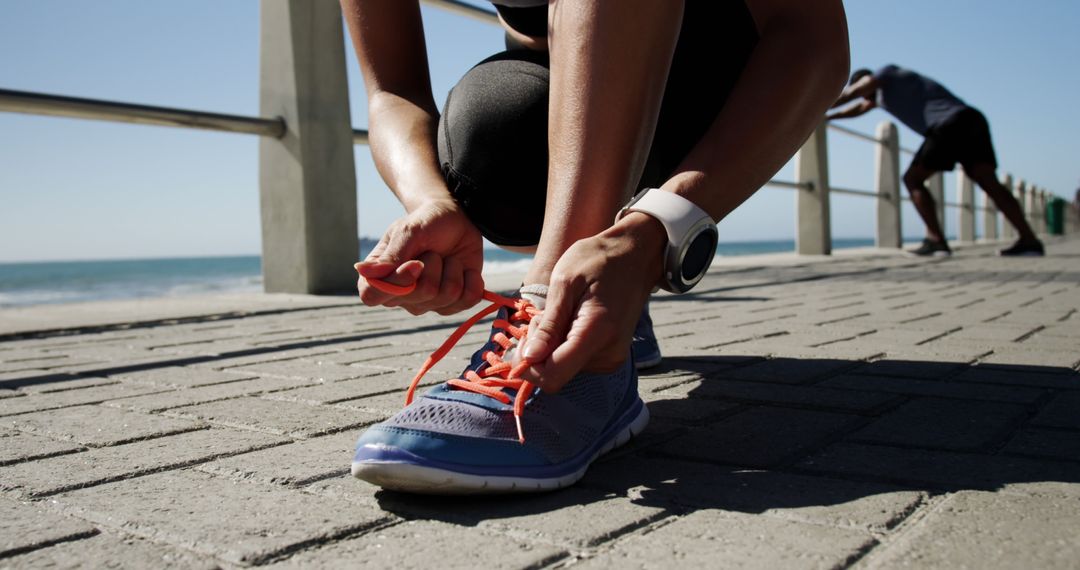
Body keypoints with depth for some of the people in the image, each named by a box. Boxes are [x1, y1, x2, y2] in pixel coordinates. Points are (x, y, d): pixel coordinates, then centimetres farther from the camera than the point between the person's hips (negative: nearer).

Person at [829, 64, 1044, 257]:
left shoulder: (884, 75, 11)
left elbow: (846, 96, 15)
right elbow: (859, 108, 49)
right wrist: (826, 118, 55)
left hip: (951, 124, -9)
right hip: (973, 121, 9)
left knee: (912, 179, 0)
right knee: (990, 182, -3)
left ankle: (936, 240, -11)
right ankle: (1029, 240, -15)